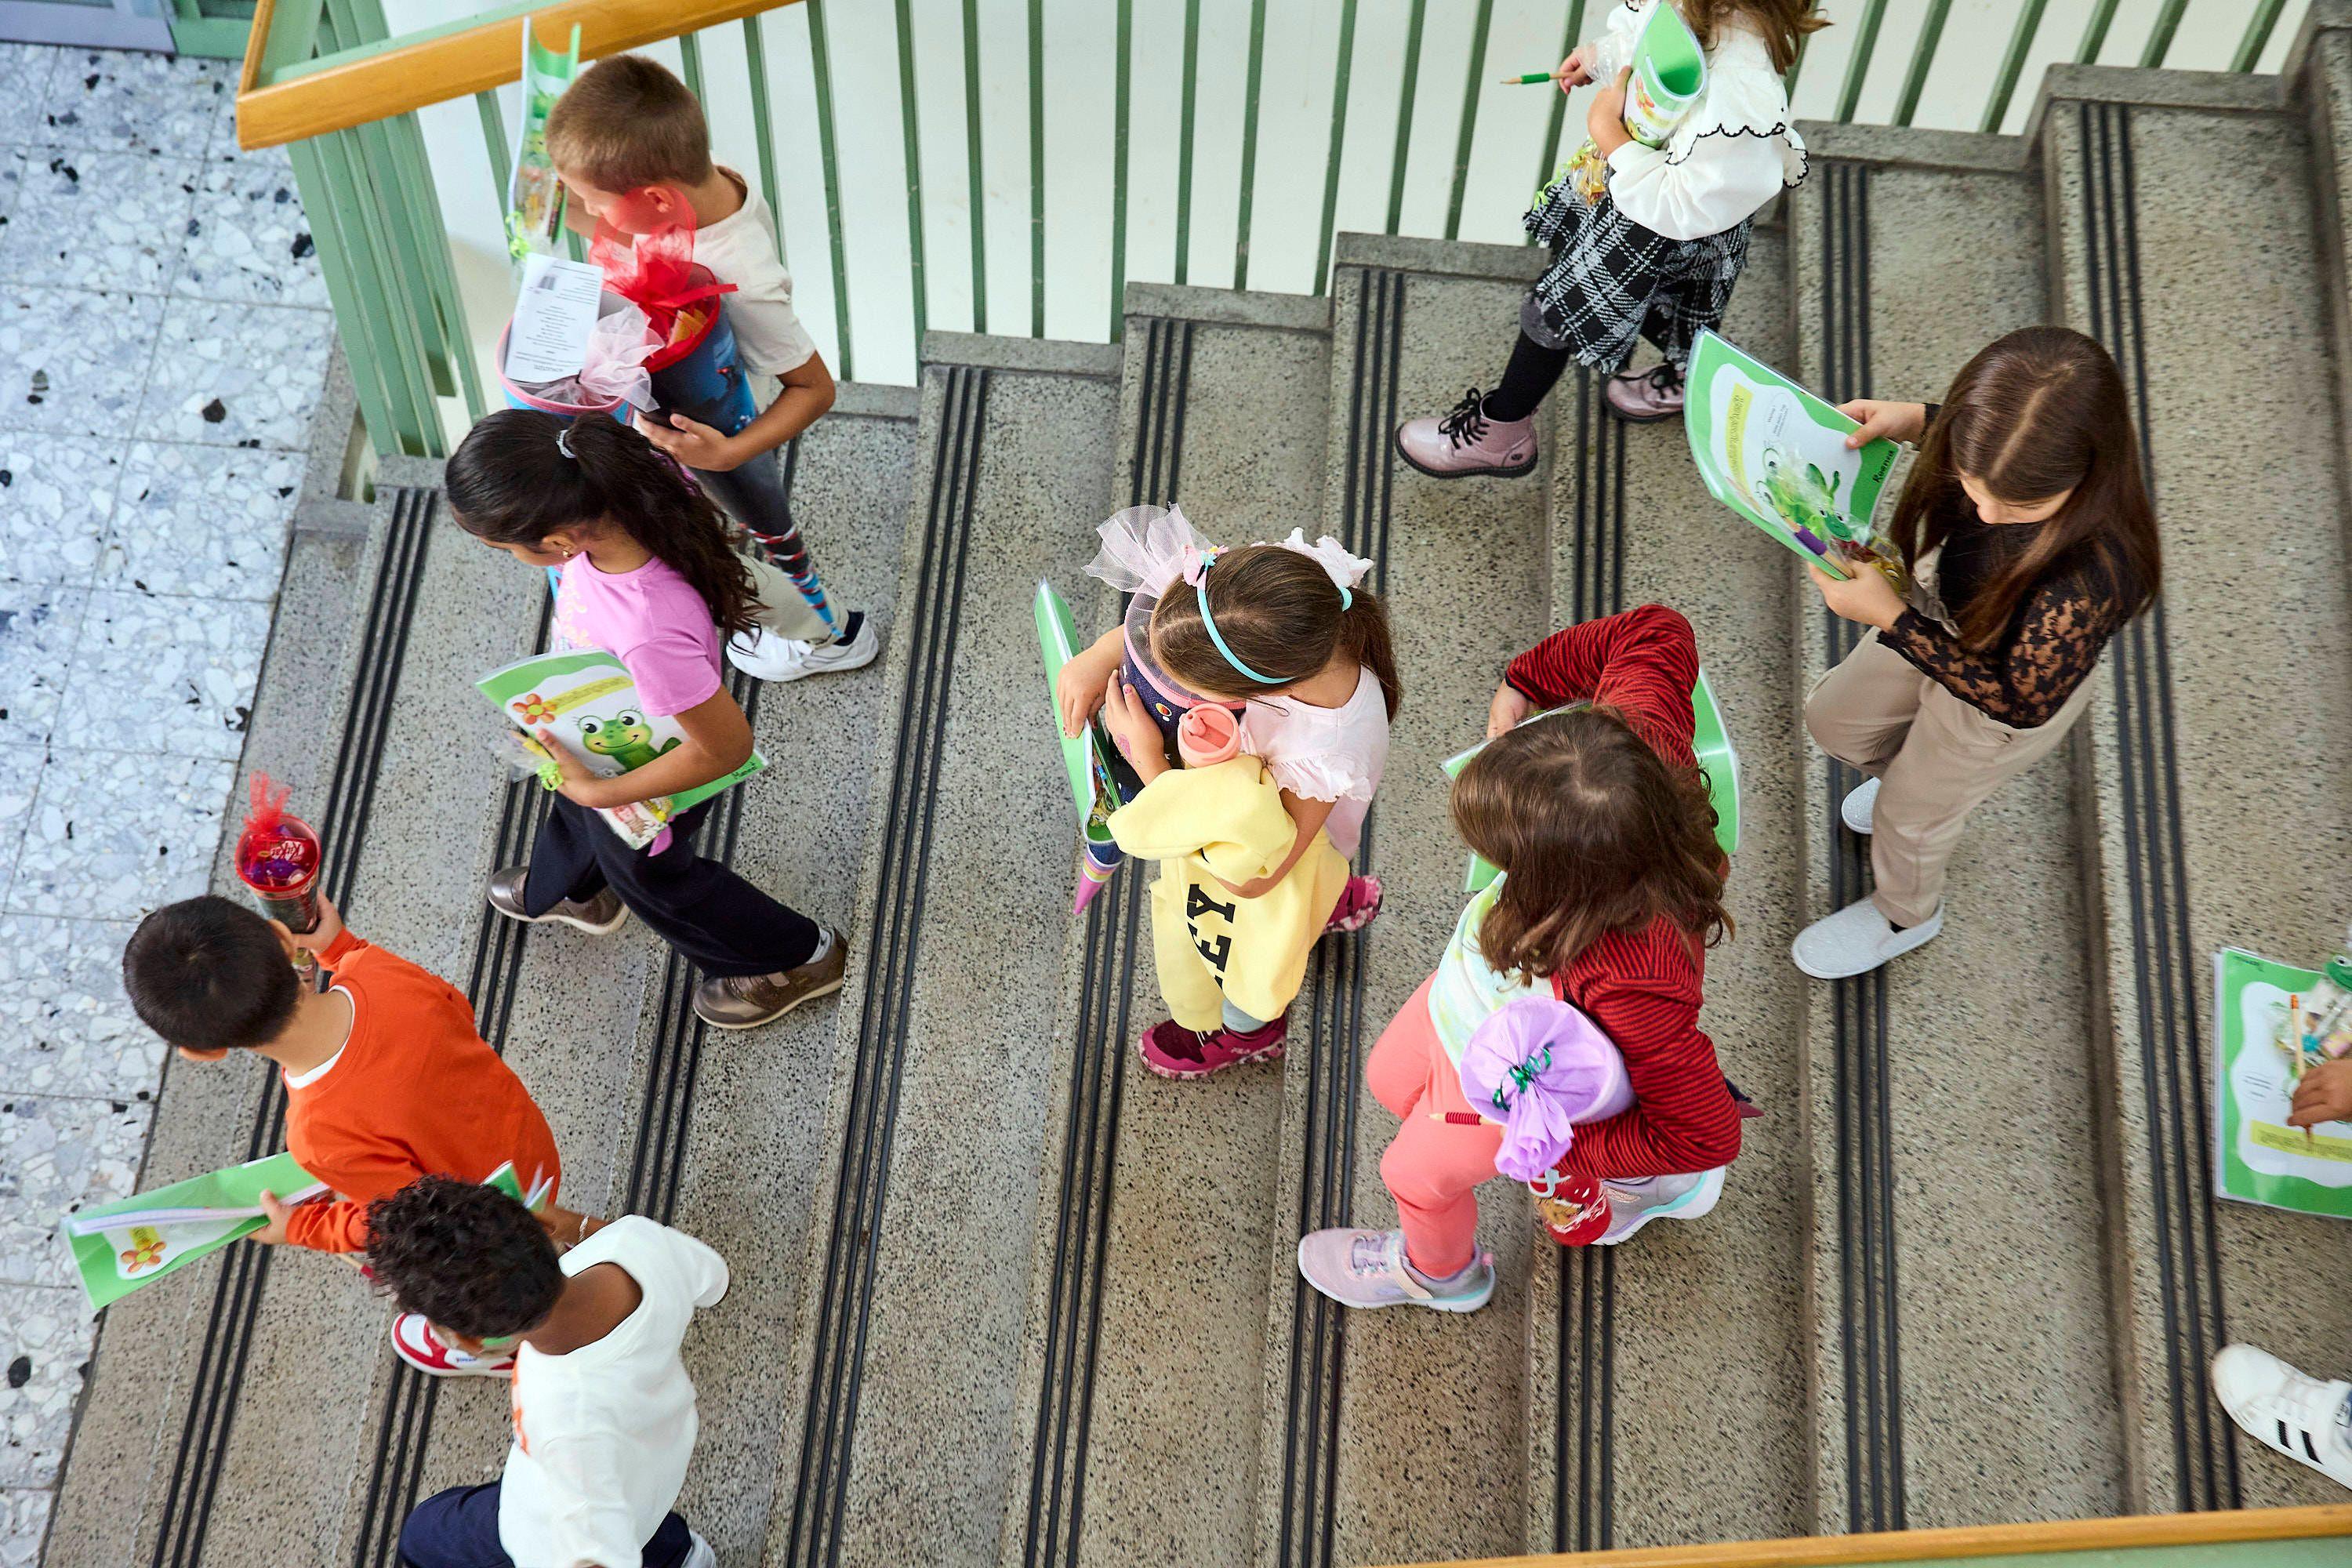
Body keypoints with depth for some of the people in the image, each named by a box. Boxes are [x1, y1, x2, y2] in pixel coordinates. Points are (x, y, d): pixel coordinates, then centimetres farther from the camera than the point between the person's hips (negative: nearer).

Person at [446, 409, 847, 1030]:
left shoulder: (649, 634, -52)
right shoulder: (623, 488, -33)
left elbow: (727, 746, -36)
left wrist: (601, 793, -25)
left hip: (648, 769, -7)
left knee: (648, 870, 28)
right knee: (572, 808, 38)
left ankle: (795, 958, 52)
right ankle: (567, 889, 74)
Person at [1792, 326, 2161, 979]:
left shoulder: (2090, 576, -48)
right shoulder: (2023, 451, -31)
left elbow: (2022, 701, -31)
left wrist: (1890, 619, -35)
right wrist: (1917, 420, -18)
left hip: (2008, 697, -6)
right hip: (1939, 617, 6)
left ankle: (1905, 916, 60)